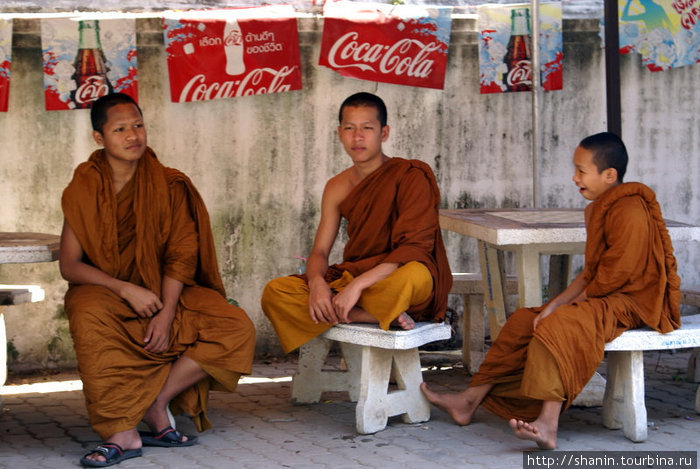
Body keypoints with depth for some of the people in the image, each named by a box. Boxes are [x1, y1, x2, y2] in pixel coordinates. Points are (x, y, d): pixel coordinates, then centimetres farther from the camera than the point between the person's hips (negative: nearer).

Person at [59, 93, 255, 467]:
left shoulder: (169, 186, 1)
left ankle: (155, 401, -18)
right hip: (102, 292, -2)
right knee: (89, 319, -39)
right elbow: (69, 265, -8)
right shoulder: (83, 190, -2)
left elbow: (180, 257, -5)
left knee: (238, 329, -22)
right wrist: (126, 289, -23)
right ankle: (123, 433, -34)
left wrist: (166, 314, -21)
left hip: (164, 293, 2)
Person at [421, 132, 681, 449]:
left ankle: (547, 426, -43)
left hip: (631, 303, -11)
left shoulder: (630, 211, -18)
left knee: (560, 326, -34)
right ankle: (471, 400, 9)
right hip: (602, 299, 11)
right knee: (524, 321, 6)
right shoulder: (598, 208, 16)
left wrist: (566, 305, -11)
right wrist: (554, 305, 1)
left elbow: (614, 276, -21)